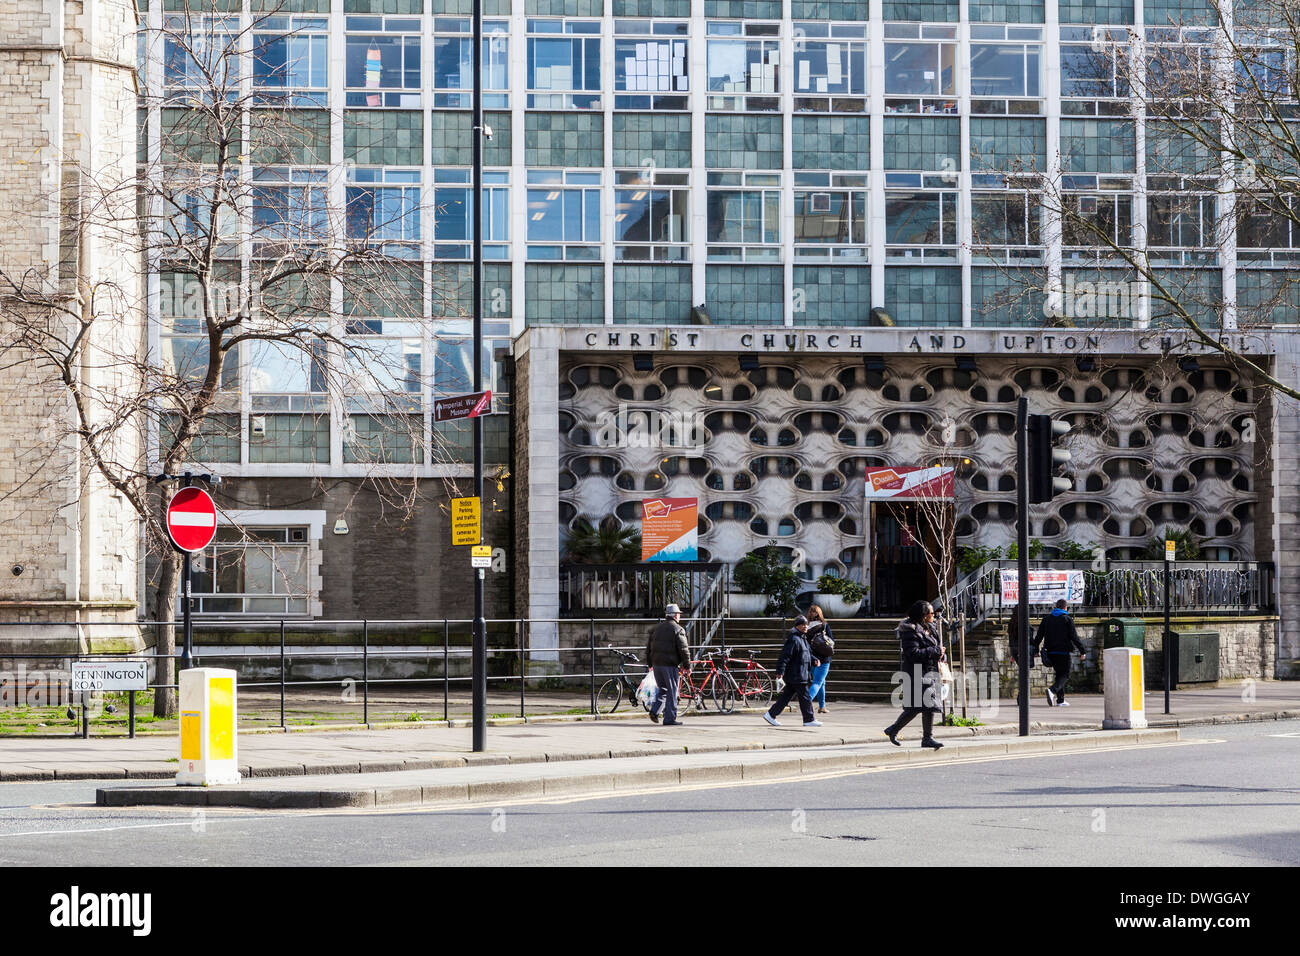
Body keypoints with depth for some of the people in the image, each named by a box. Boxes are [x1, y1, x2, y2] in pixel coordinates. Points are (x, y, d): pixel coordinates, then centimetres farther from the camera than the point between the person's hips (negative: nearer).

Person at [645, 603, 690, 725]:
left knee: (662, 689, 19)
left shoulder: (657, 628, 13)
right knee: (672, 692, 1)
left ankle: (654, 711, 2)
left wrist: (650, 664, 25)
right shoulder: (678, 629, -8)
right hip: (670, 665, -6)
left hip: (656, 664, 6)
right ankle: (670, 718, 1)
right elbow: (683, 650, -11)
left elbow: (649, 647, 17)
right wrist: (687, 665, -4)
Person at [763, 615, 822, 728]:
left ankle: (771, 715, 13)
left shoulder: (803, 639, 18)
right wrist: (780, 671, -23)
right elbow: (785, 655, -20)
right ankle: (809, 719, 3)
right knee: (805, 697, -4)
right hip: (797, 675, -10)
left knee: (786, 696, 11)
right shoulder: (794, 640, -15)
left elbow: (808, 654, 33)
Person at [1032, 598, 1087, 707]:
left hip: (1050, 652, 5)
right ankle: (1052, 690, -29)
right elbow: (1074, 637, -8)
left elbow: (1039, 636, 9)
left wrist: (1035, 650, 13)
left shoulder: (1047, 619, 11)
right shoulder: (1067, 619, -2)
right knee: (1064, 675, -1)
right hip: (1063, 652, -5)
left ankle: (1060, 700, 11)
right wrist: (1083, 651, -5)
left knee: (1059, 674, 17)